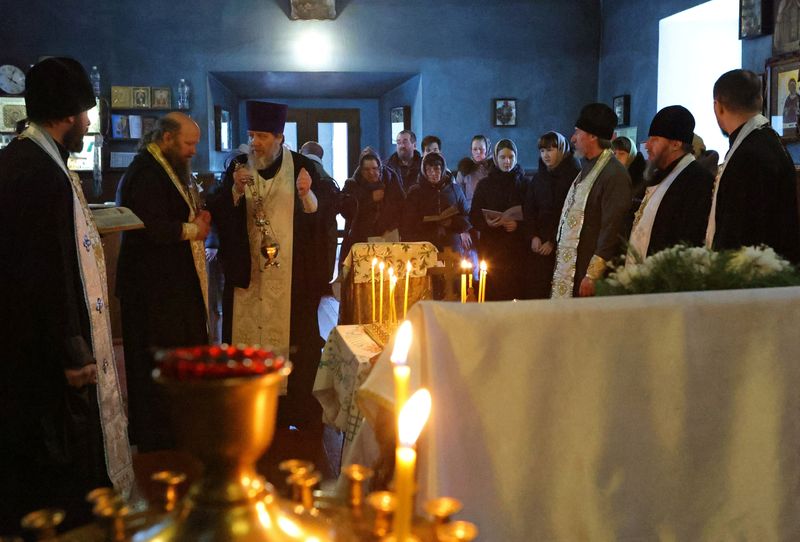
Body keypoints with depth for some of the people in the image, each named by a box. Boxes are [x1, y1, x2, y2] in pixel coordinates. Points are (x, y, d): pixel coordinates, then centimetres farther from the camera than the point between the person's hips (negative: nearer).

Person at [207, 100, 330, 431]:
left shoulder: (302, 166, -1)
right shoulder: (238, 167, 5)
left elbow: (323, 210, -5)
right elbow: (217, 214, -1)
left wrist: (306, 194, -24)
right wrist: (236, 190, -18)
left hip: (293, 276, -2)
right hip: (248, 272, 2)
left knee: (296, 337, 2)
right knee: (248, 335, 4)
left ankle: (299, 410, 13)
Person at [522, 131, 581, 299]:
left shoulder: (574, 176, -4)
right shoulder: (538, 178, 14)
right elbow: (528, 209, 12)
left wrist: (553, 241, -10)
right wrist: (533, 236, -2)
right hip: (538, 243, 5)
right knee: (534, 289, -1)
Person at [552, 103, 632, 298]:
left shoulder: (615, 175, -15)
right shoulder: (587, 168, 15)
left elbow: (611, 231, -18)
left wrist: (592, 276, -19)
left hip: (585, 275, -9)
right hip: (568, 267, 9)